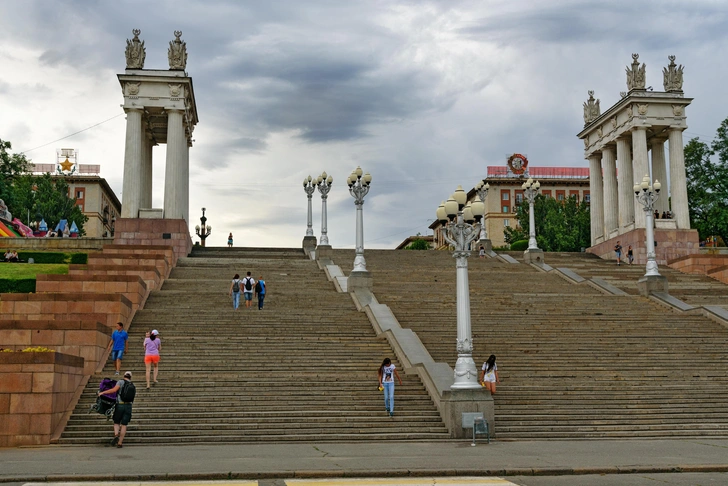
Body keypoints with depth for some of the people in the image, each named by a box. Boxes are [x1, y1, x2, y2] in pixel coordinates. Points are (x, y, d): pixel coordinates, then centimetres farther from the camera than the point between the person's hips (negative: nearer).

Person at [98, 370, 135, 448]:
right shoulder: (133, 387, 15)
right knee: (124, 425, 5)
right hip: (128, 406, 3)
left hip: (120, 405, -3)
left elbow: (114, 390, -15)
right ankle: (120, 443, 2)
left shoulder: (121, 382, 0)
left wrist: (102, 392, -12)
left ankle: (116, 435, -14)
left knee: (116, 422, 13)